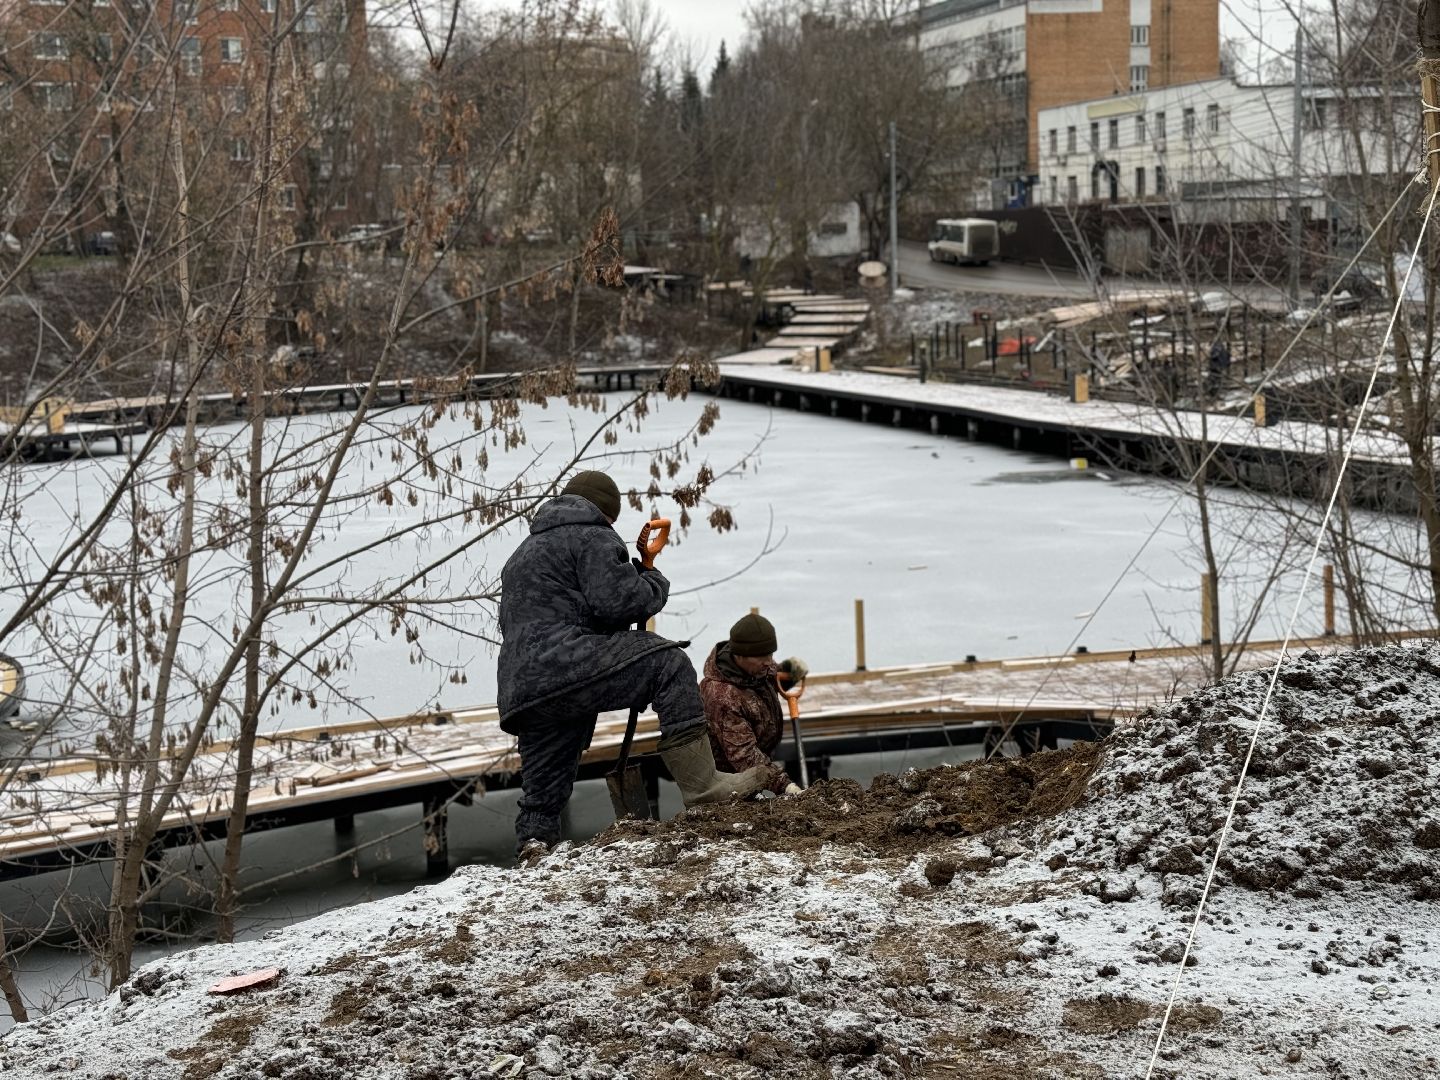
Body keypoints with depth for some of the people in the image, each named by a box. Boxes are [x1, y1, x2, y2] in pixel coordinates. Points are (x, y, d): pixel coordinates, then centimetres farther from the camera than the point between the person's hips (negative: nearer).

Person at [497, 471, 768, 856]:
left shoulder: (524, 551, 33)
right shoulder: (591, 536, 5)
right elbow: (617, 601, -10)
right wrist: (655, 582, 9)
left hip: (518, 692, 9)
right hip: (564, 664, -9)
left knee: (543, 795, 14)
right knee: (667, 662, -9)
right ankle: (699, 782, -16)